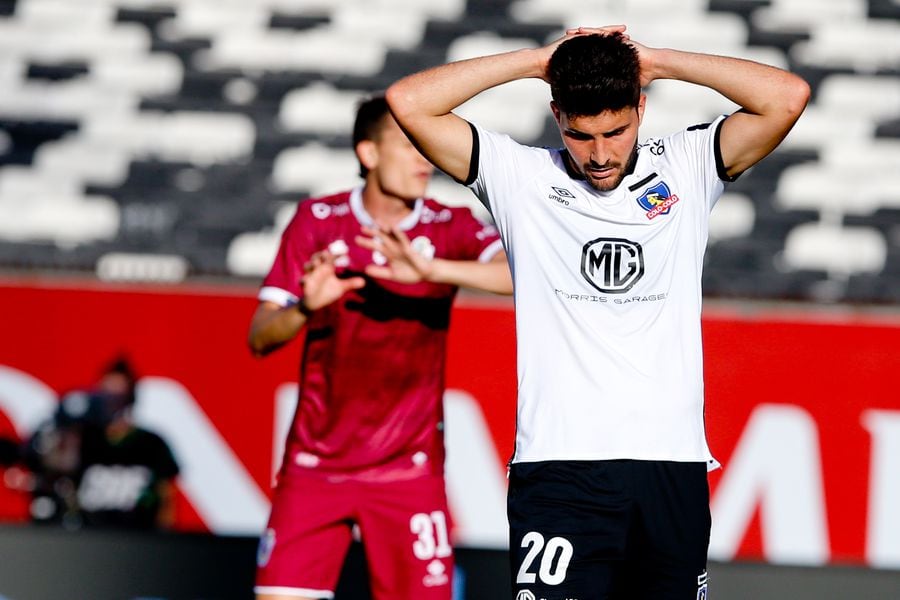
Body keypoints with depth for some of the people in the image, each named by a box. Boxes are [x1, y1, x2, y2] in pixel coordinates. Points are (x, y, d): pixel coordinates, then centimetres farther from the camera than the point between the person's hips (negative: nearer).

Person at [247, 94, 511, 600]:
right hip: (316, 462, 0)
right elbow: (260, 338, -1)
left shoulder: (451, 228, -2)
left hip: (409, 468, 0)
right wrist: (305, 308, -23)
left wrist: (432, 269, -36)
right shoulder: (318, 221, 1)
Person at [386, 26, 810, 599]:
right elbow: (408, 102, -1)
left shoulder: (686, 168, 9)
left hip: (673, 466, 2)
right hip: (559, 466, -2)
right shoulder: (520, 176, 6)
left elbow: (788, 96, -2)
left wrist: (656, 61, 2)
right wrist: (538, 60, 2)